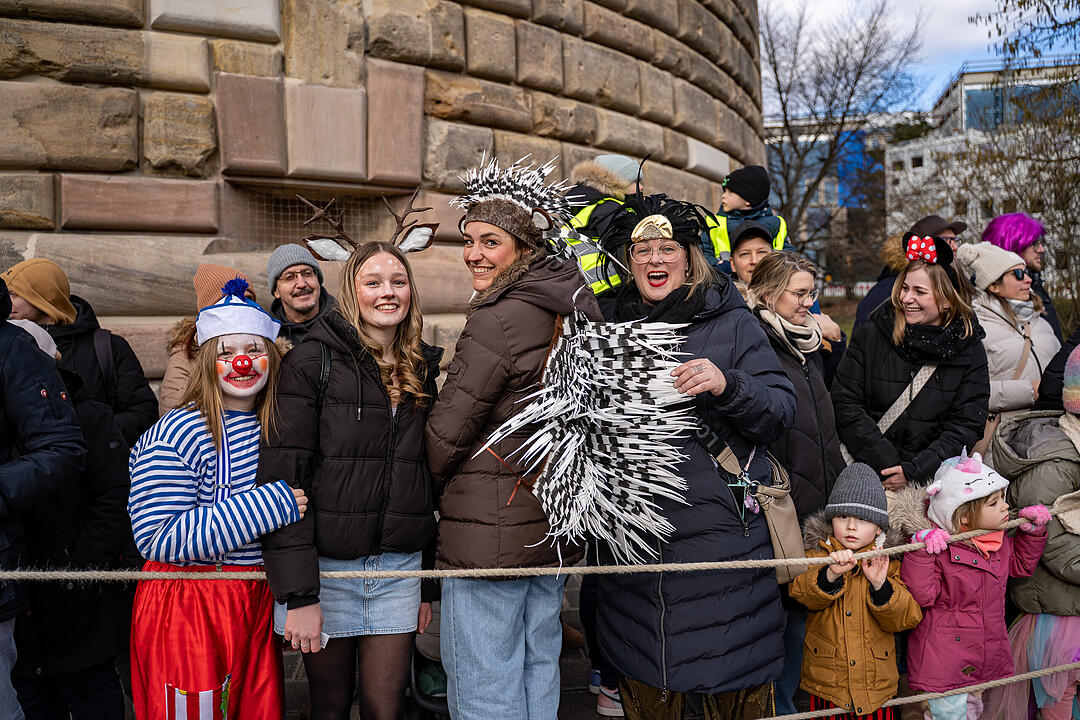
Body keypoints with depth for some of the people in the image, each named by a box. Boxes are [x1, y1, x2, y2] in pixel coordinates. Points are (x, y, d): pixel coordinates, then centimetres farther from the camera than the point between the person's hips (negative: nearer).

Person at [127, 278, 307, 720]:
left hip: (257, 603, 6)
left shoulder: (273, 429, 6)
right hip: (187, 612, -6)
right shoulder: (179, 432, -16)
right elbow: (157, 538, -23)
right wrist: (271, 505, -24)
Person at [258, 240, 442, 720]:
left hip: (398, 569, 4)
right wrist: (297, 592, -17)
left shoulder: (423, 370, 8)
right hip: (325, 565, -3)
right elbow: (282, 478, -12)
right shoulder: (312, 360, -7)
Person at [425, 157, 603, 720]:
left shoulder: (497, 319, -19)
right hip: (554, 525, 9)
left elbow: (447, 431, -15)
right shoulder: (571, 310, 7)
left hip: (490, 533, -9)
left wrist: (437, 488, 4)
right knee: (538, 670, 21)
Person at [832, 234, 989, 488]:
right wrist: (886, 463, -13)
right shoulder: (869, 337, 2)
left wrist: (914, 470, -13)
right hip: (871, 471, -1)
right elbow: (845, 403, -4)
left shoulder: (969, 350, 4)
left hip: (931, 474, 1)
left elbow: (967, 425, -1)